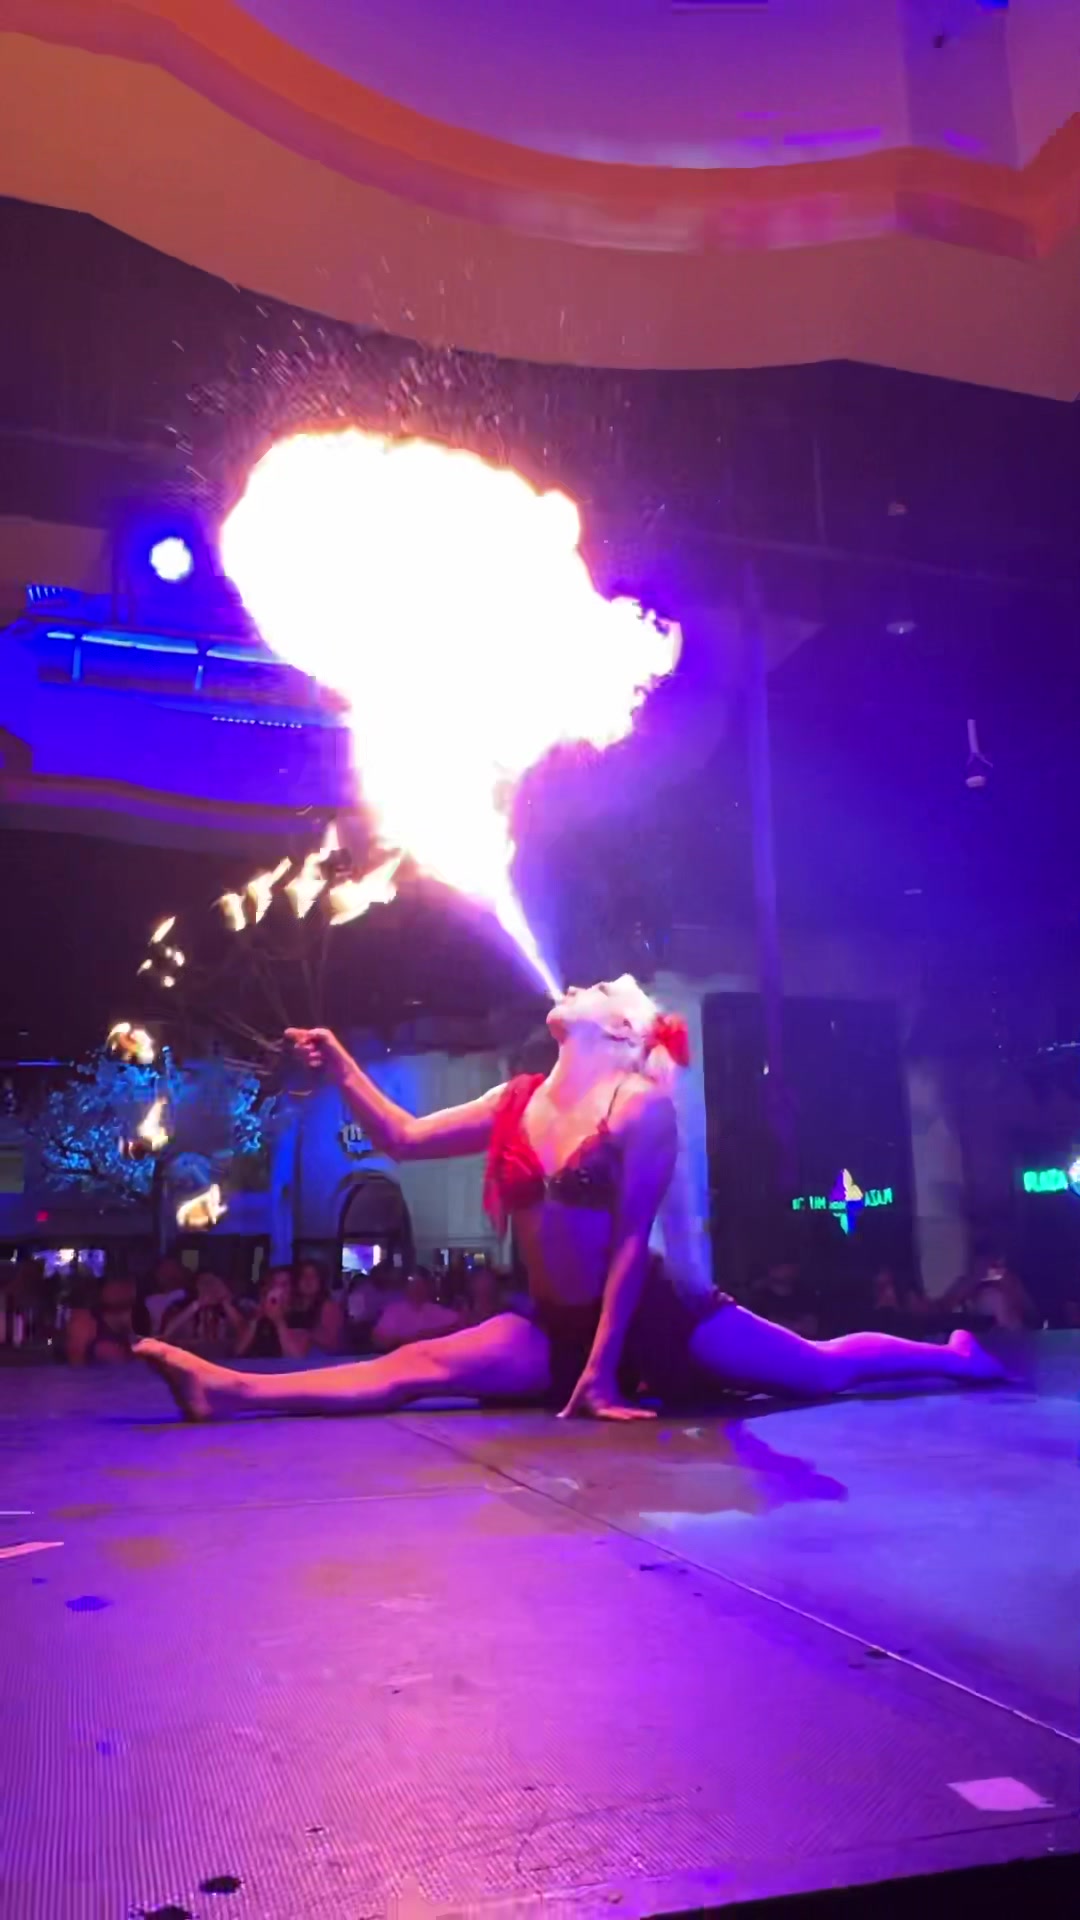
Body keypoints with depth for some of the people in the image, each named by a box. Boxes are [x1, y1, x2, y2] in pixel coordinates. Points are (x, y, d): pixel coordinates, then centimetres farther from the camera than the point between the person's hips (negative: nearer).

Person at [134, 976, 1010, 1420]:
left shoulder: (643, 1105, -13)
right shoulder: (518, 1102, 4)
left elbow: (632, 1242, -16)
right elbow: (402, 1137, 9)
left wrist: (603, 1368, -18)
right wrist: (340, 1065, 0)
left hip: (650, 1315, -4)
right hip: (556, 1327, 4)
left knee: (818, 1371, 1)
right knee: (414, 1368, -14)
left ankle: (956, 1358, 26)